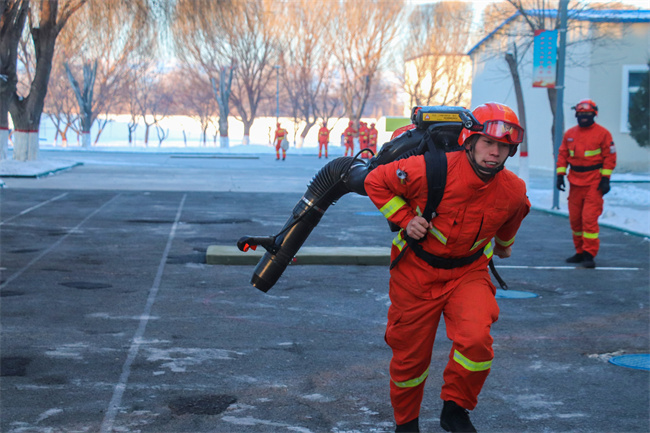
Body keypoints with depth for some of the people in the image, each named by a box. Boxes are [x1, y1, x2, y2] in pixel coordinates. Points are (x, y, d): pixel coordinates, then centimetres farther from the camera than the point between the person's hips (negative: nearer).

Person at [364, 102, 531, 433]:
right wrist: (404, 218, -17)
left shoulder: (514, 191, -12)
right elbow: (375, 181, -10)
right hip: (417, 271, -2)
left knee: (476, 339, -24)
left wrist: (503, 243, 33)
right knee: (410, 354, 9)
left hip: (468, 272, 2)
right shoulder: (431, 170, -25)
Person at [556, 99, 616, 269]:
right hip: (575, 182, 5)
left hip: (594, 183, -5)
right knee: (574, 218, 8)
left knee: (589, 218, -11)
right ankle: (580, 252, 20)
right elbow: (562, 155, 13)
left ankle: (589, 255, -7)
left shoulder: (603, 133, -3)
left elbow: (610, 157, -3)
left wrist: (605, 179, -8)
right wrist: (560, 175, 4)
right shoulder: (569, 134, 9)